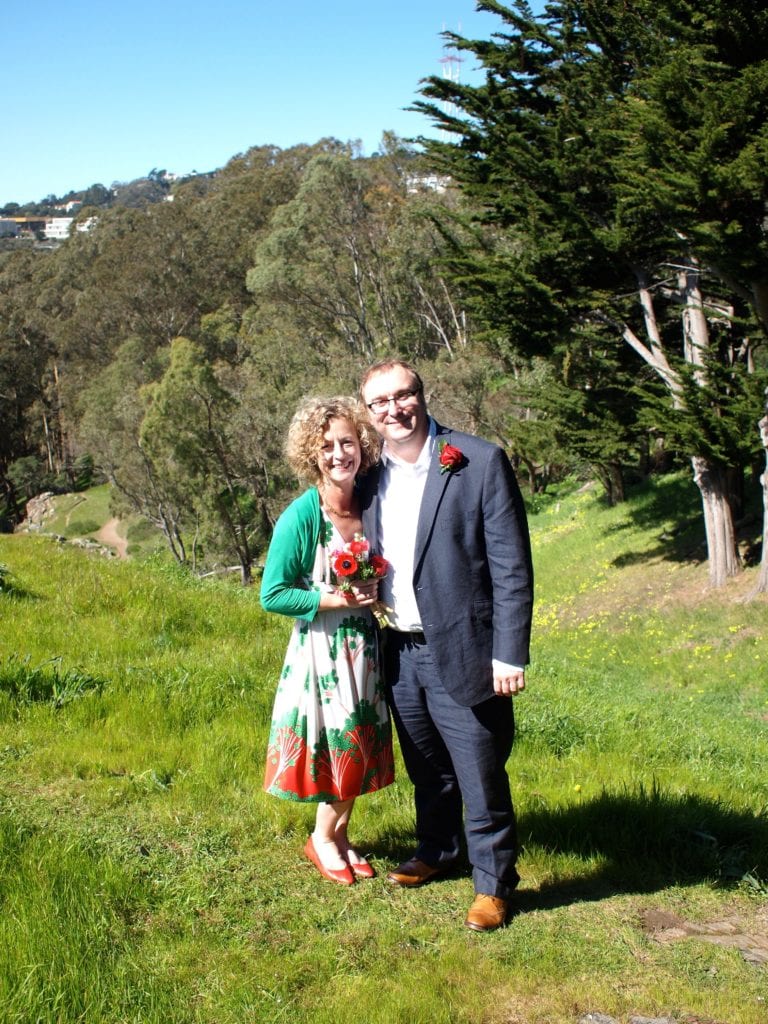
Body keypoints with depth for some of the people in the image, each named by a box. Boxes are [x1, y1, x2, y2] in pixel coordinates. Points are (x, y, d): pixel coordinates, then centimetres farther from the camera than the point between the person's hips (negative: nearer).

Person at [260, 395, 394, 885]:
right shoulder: (301, 517, -17)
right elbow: (272, 595, -15)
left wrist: (376, 592, -5)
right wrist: (334, 599, -20)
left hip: (365, 644, 6)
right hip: (321, 647, -5)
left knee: (361, 745, 13)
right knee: (339, 743, 2)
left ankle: (339, 835, 32)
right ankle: (323, 839, 26)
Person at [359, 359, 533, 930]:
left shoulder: (481, 462, -11)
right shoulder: (373, 475, 5)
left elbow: (512, 566, -13)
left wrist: (510, 654, -16)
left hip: (461, 653, -5)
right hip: (399, 654, 5)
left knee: (481, 777, 4)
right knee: (427, 772, 21)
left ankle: (494, 883, 22)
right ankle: (436, 852, 42)